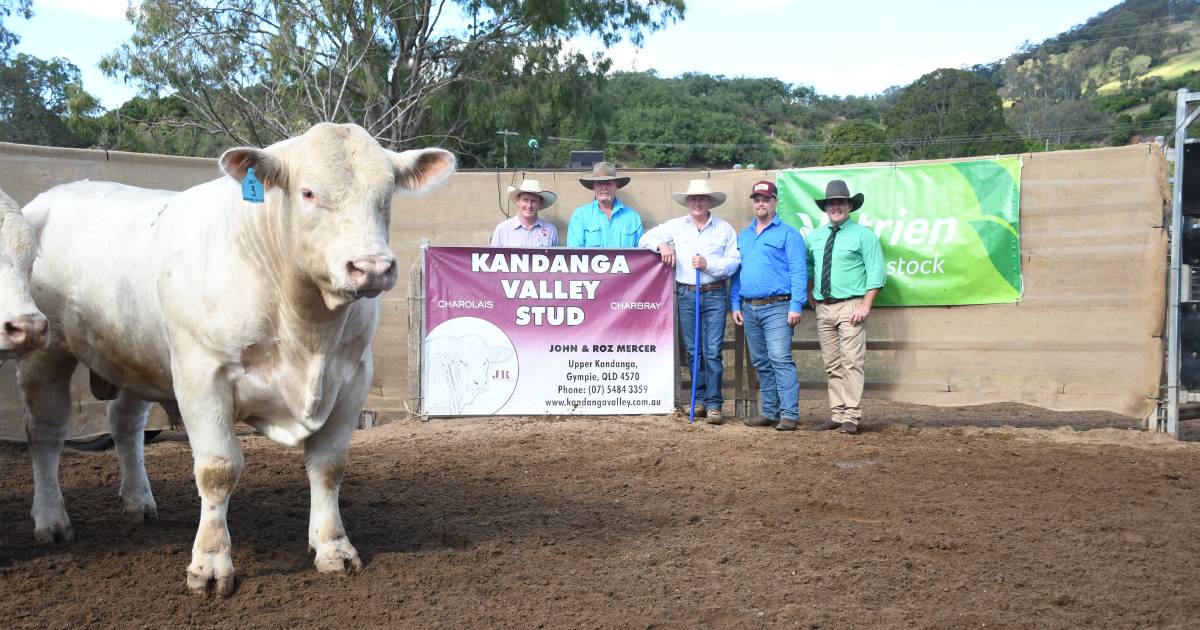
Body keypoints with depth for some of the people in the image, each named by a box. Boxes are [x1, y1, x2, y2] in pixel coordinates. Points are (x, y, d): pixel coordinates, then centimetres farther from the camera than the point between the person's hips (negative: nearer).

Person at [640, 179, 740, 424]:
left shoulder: (725, 229, 6)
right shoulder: (676, 226, 11)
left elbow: (734, 262, 1)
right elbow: (646, 239, 13)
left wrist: (708, 264, -13)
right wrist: (661, 245, -7)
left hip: (714, 295, -2)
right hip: (686, 294, 2)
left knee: (712, 351, -8)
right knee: (693, 351, 8)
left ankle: (714, 404, -5)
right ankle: (699, 399, 18)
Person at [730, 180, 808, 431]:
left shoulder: (788, 234, -1)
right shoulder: (743, 236, 18)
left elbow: (798, 272, -7)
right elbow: (736, 272, 19)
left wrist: (796, 305, -15)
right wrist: (735, 304, 11)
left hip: (777, 307, -6)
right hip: (749, 309, 7)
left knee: (781, 360, -13)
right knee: (761, 363, 11)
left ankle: (789, 414, -12)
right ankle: (770, 412, 18)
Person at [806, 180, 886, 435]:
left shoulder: (863, 235, 0)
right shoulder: (814, 237, 14)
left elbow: (876, 274, -6)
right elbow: (807, 268, 25)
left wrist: (865, 306, -13)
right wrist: (811, 296, 15)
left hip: (850, 307, -5)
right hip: (823, 308, 5)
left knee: (851, 362, -11)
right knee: (832, 365, 8)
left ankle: (852, 416, -10)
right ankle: (837, 414, 14)